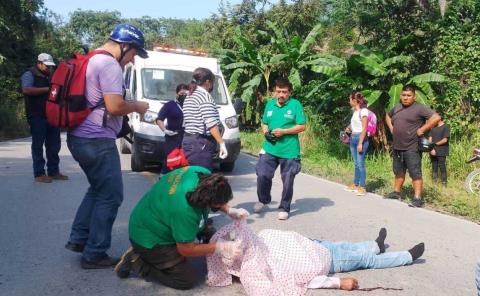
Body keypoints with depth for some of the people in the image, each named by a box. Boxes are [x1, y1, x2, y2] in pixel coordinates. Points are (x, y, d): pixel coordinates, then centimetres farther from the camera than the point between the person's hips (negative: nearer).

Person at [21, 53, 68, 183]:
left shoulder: (50, 76, 20)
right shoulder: (29, 74, -3)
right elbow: (26, 90, -20)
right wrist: (47, 89, -20)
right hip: (37, 116, -7)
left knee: (54, 144, 8)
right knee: (38, 145, -1)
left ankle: (53, 171, 15)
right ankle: (39, 173, 3)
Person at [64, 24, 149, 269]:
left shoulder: (91, 60, 17)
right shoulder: (109, 65, -16)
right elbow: (115, 106, -23)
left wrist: (131, 106, 16)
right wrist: (136, 106, -5)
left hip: (81, 137, 10)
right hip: (97, 141, -10)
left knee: (98, 189, 23)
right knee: (110, 196, 0)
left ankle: (78, 238, 27)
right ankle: (94, 255, 8)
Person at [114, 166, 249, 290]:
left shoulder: (204, 174, -18)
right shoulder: (185, 210, -39)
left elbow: (218, 195, 8)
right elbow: (186, 250, -22)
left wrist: (230, 210, -7)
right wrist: (221, 247, -18)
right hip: (149, 238, -9)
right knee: (188, 279, -7)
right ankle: (136, 262, 1)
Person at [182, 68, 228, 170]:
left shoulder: (188, 97, 19)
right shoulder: (205, 95, -9)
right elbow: (212, 124, -18)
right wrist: (222, 143, -18)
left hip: (187, 141, 10)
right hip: (201, 145, -9)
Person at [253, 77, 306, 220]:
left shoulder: (295, 104, -5)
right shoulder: (270, 104, 9)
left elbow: (302, 126, -8)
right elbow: (264, 123, 18)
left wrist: (283, 131, -17)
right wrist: (266, 132, -5)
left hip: (289, 151, -3)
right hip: (269, 148, 3)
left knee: (287, 181, 5)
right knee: (262, 175, -4)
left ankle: (284, 208, 23)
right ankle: (263, 200, 23)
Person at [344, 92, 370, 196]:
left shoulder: (363, 111, -11)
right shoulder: (355, 111, 14)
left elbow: (364, 128, -14)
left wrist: (360, 143, -18)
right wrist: (349, 129, 6)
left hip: (361, 138, -8)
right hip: (353, 138, 8)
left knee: (360, 163, -7)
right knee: (356, 163, 13)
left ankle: (362, 187, -2)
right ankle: (355, 185, 19)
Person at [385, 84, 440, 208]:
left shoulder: (419, 108, -11)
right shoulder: (397, 108, 12)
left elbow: (436, 117, -20)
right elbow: (387, 116, 32)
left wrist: (421, 130, -18)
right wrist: (391, 128, 16)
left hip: (412, 148, -8)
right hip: (397, 147, 8)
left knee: (415, 173, -6)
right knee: (398, 172, 19)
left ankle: (418, 198, -5)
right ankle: (396, 192, 32)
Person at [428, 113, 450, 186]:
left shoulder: (445, 127, -5)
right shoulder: (433, 127, 12)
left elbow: (445, 140, -10)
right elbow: (430, 138, 7)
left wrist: (435, 144, -6)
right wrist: (431, 148, -6)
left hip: (441, 152, -5)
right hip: (433, 151, 5)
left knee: (442, 167, -4)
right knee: (434, 167, 9)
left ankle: (444, 183, 2)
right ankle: (434, 183, 15)